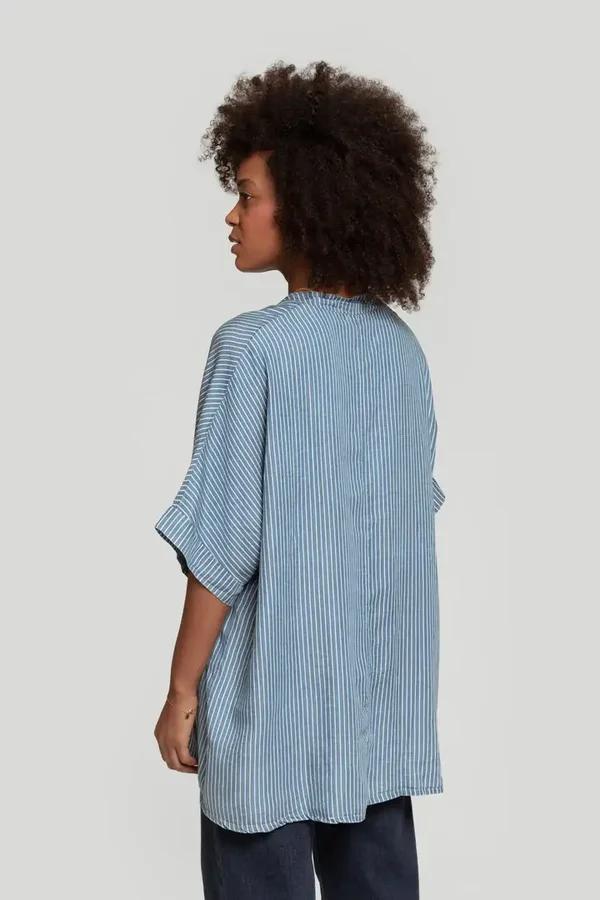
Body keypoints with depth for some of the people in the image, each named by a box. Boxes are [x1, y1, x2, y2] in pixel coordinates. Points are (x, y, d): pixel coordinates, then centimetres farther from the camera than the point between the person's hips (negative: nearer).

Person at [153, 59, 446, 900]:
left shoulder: (253, 349, -16)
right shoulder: (401, 347, 3)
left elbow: (223, 546, -16)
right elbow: (412, 512, 9)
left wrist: (182, 688, -6)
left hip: (273, 703, -6)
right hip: (383, 692, 6)